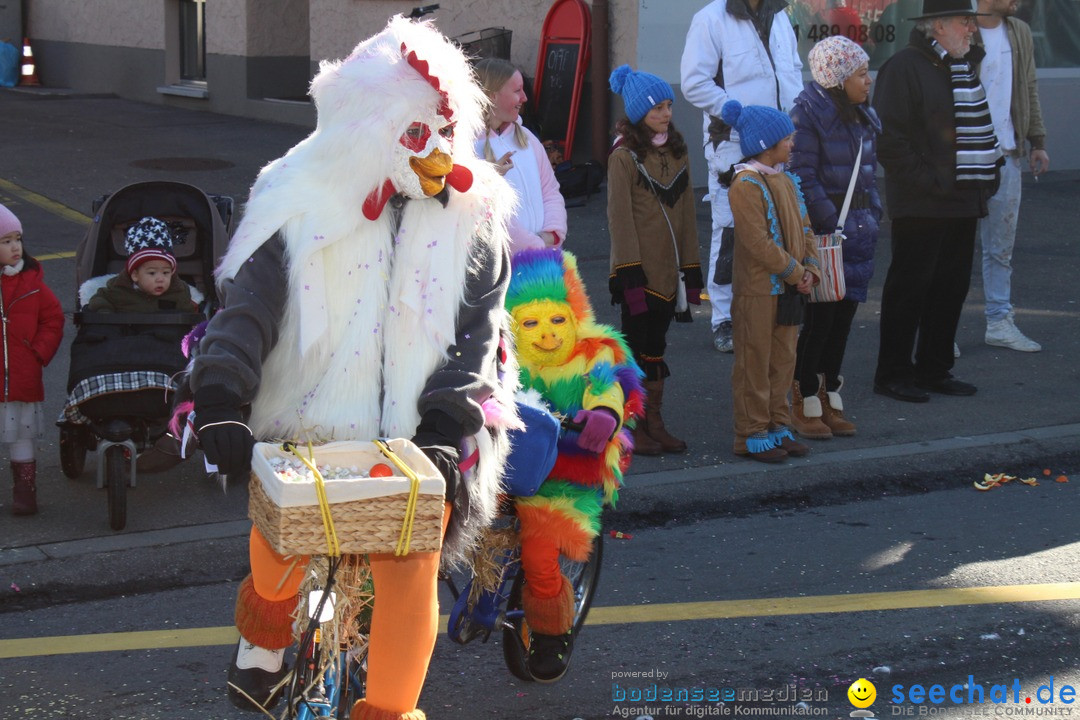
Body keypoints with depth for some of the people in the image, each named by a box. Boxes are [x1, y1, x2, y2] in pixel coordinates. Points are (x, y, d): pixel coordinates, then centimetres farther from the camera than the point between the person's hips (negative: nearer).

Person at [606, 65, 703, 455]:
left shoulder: (677, 151, 10)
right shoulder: (624, 155, -9)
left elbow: (686, 213, 12)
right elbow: (619, 218, -12)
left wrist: (691, 268, 9)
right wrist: (630, 274, -17)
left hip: (669, 269, 6)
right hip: (639, 269, -6)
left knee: (656, 345, 12)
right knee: (637, 345, 0)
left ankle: (654, 423, 18)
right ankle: (632, 428, 9)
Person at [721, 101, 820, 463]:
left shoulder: (786, 181, 12)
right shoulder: (746, 185, -17)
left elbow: (804, 228, 14)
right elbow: (758, 242, -21)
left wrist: (809, 267, -1)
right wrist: (795, 273, -16)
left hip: (789, 289, 9)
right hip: (757, 289, -9)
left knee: (783, 360, 14)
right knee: (754, 364, 0)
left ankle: (777, 426, 24)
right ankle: (751, 434, 7)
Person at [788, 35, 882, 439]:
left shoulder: (863, 116, 13)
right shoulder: (809, 114, -12)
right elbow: (803, 178, -15)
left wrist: (872, 214, 10)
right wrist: (833, 224, -19)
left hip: (858, 228, 8)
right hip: (822, 231, -8)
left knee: (845, 314, 10)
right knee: (820, 315, -5)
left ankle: (830, 398, 20)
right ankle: (804, 404, 7)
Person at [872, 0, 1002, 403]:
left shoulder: (964, 66, 17)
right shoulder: (904, 67, -11)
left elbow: (978, 129, 26)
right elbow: (889, 138, -17)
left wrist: (988, 175, 12)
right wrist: (926, 182, -19)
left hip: (962, 203, 9)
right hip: (921, 205, -8)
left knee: (952, 287, 12)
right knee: (909, 287, -2)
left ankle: (934, 369, 21)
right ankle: (892, 374, 6)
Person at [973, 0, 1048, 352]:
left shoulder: (1020, 33, 11)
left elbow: (1029, 89, 17)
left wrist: (1037, 141, 12)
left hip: (1006, 155, 6)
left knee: (1002, 247, 11)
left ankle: (999, 322, 19)